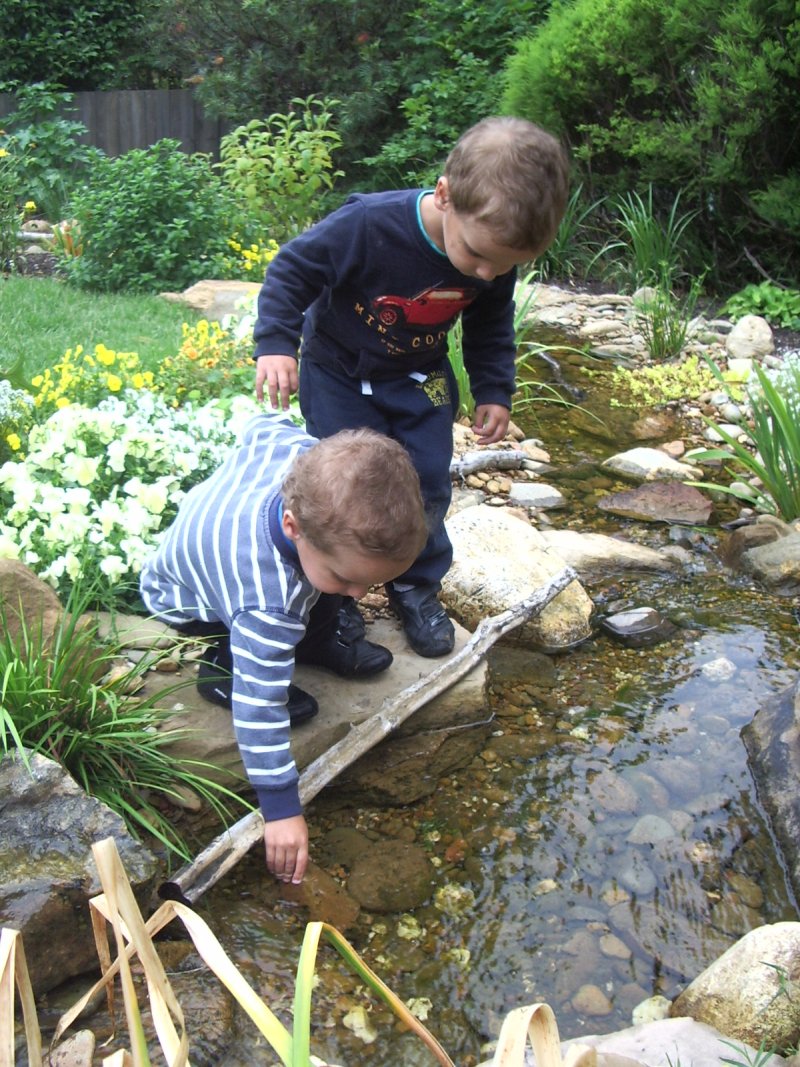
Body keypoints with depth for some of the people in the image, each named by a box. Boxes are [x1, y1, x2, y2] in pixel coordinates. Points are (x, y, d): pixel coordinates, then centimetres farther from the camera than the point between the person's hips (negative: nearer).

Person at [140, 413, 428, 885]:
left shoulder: (312, 456, -35)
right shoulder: (269, 605, -47)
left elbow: (265, 424, -12)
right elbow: (260, 706, -42)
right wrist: (281, 806, -35)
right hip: (184, 597, -6)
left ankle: (318, 640, 14)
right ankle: (224, 668, 0)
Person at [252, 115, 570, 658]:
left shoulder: (497, 251, -20)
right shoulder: (367, 225, -36)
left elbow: (491, 324, 1)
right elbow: (291, 270, -22)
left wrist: (494, 390, -3)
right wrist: (276, 343, -31)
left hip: (420, 377, 4)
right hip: (340, 371, -3)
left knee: (428, 482, 2)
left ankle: (417, 588, 23)